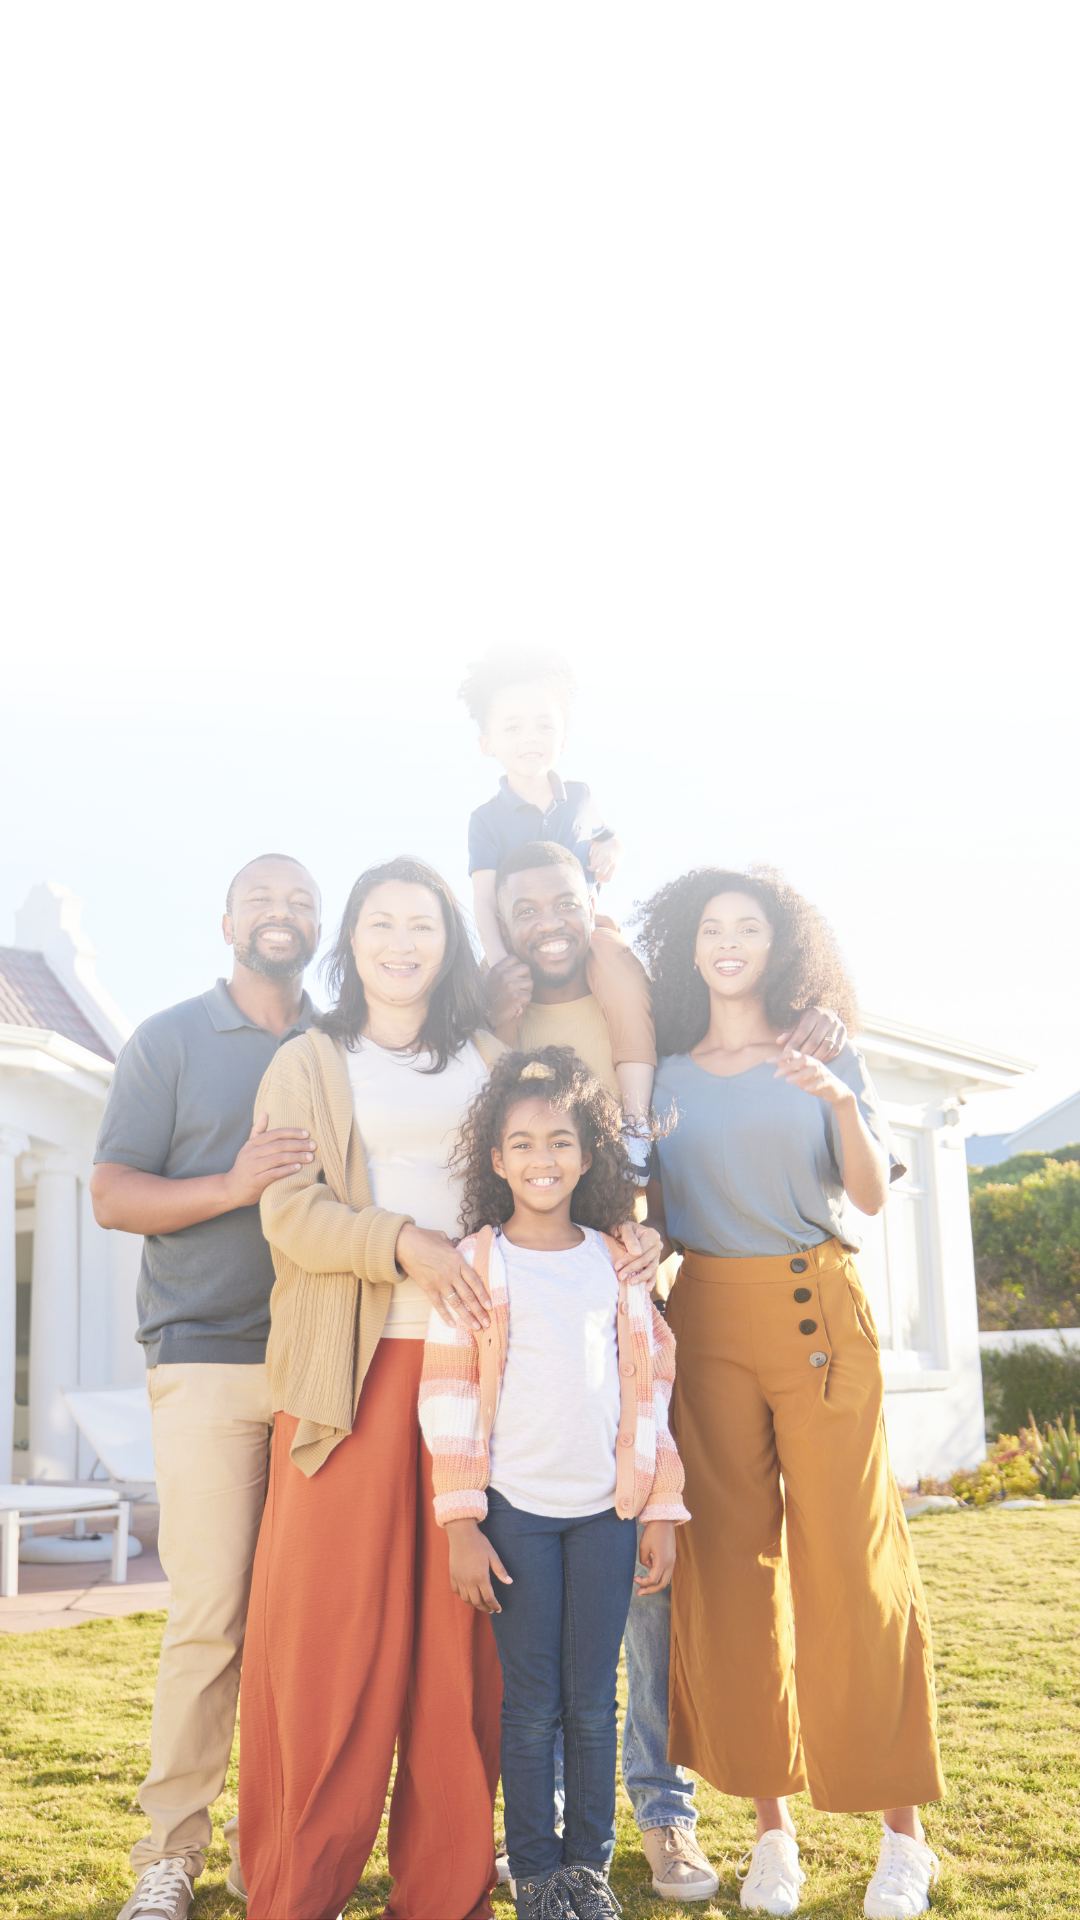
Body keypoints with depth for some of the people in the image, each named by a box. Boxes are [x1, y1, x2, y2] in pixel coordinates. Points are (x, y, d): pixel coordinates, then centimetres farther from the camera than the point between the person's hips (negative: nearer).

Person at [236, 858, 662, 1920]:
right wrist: (405, 1246, -18)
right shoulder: (307, 1064, 11)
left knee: (460, 1632, 1)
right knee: (329, 1620, -3)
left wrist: (625, 1231, -4)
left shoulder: (489, 1063, 19)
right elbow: (289, 1208, -2)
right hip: (350, 1366, -2)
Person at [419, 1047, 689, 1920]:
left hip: (607, 1507, 2)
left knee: (594, 1699, 8)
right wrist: (460, 1520, -9)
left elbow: (649, 1387, 9)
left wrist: (662, 1510, 5)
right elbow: (448, 1395, -4)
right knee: (531, 1702, 4)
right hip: (515, 1508, -2)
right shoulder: (476, 1263, 0)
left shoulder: (618, 1262, 8)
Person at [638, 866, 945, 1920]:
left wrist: (843, 1106, -17)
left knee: (849, 1555, -4)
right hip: (707, 1319, 2)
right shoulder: (667, 1074, 12)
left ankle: (901, 1827, 7)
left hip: (817, 1310, -2)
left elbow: (872, 1194, 0)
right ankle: (771, 1820, 12)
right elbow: (649, 1209, 13)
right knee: (728, 1556, 1)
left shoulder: (824, 1057, 8)